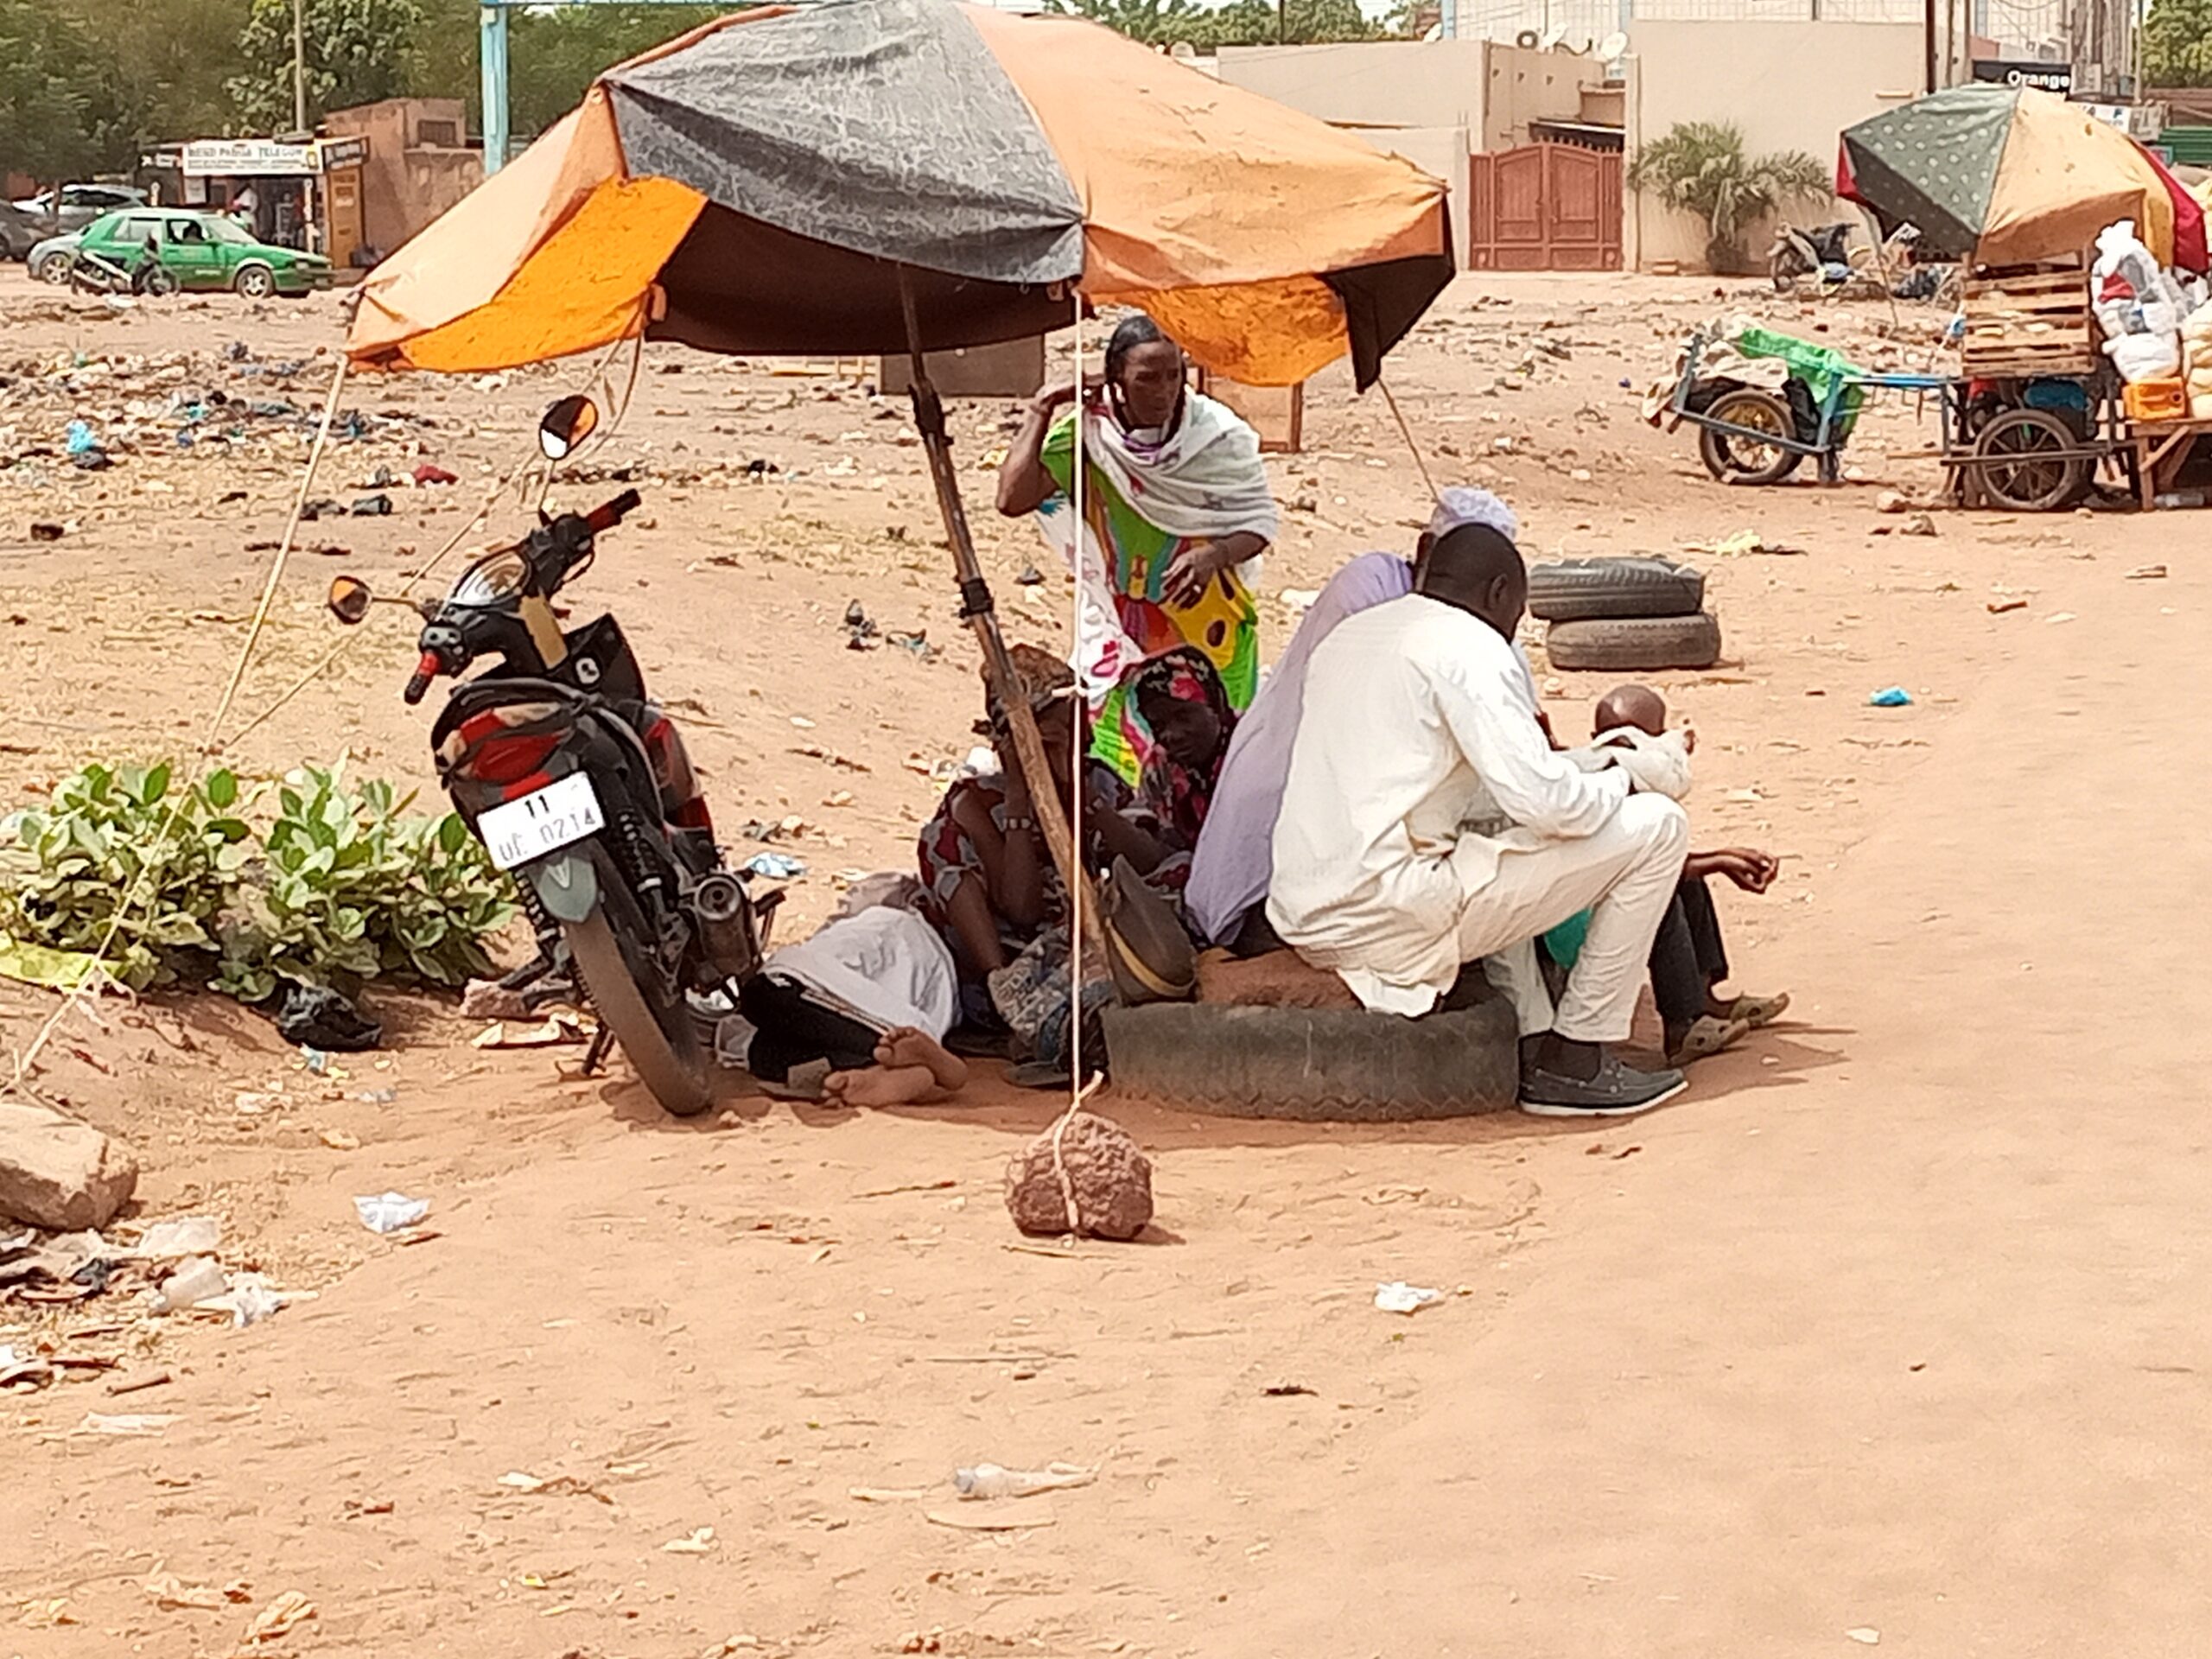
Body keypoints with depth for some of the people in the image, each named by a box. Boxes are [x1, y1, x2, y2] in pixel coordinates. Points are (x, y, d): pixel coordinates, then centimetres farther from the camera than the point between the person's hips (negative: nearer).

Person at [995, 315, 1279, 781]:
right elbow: (1013, 499, -17)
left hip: (1207, 631, -1)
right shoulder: (1086, 434, -9)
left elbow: (1260, 519, -5)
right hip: (1122, 631, 1)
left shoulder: (1216, 433, -11)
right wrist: (1038, 415, -17)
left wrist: (1214, 555, -25)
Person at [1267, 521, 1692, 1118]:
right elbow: (1543, 800, -16)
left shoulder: (1346, 638, 19)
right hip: (1390, 922, -9)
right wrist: (1618, 779, 6)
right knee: (1656, 828, -2)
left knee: (1495, 827, 38)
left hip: (1307, 924, 9)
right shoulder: (1469, 646, -7)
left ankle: (1530, 1042, 25)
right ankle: (1573, 1062, 4)